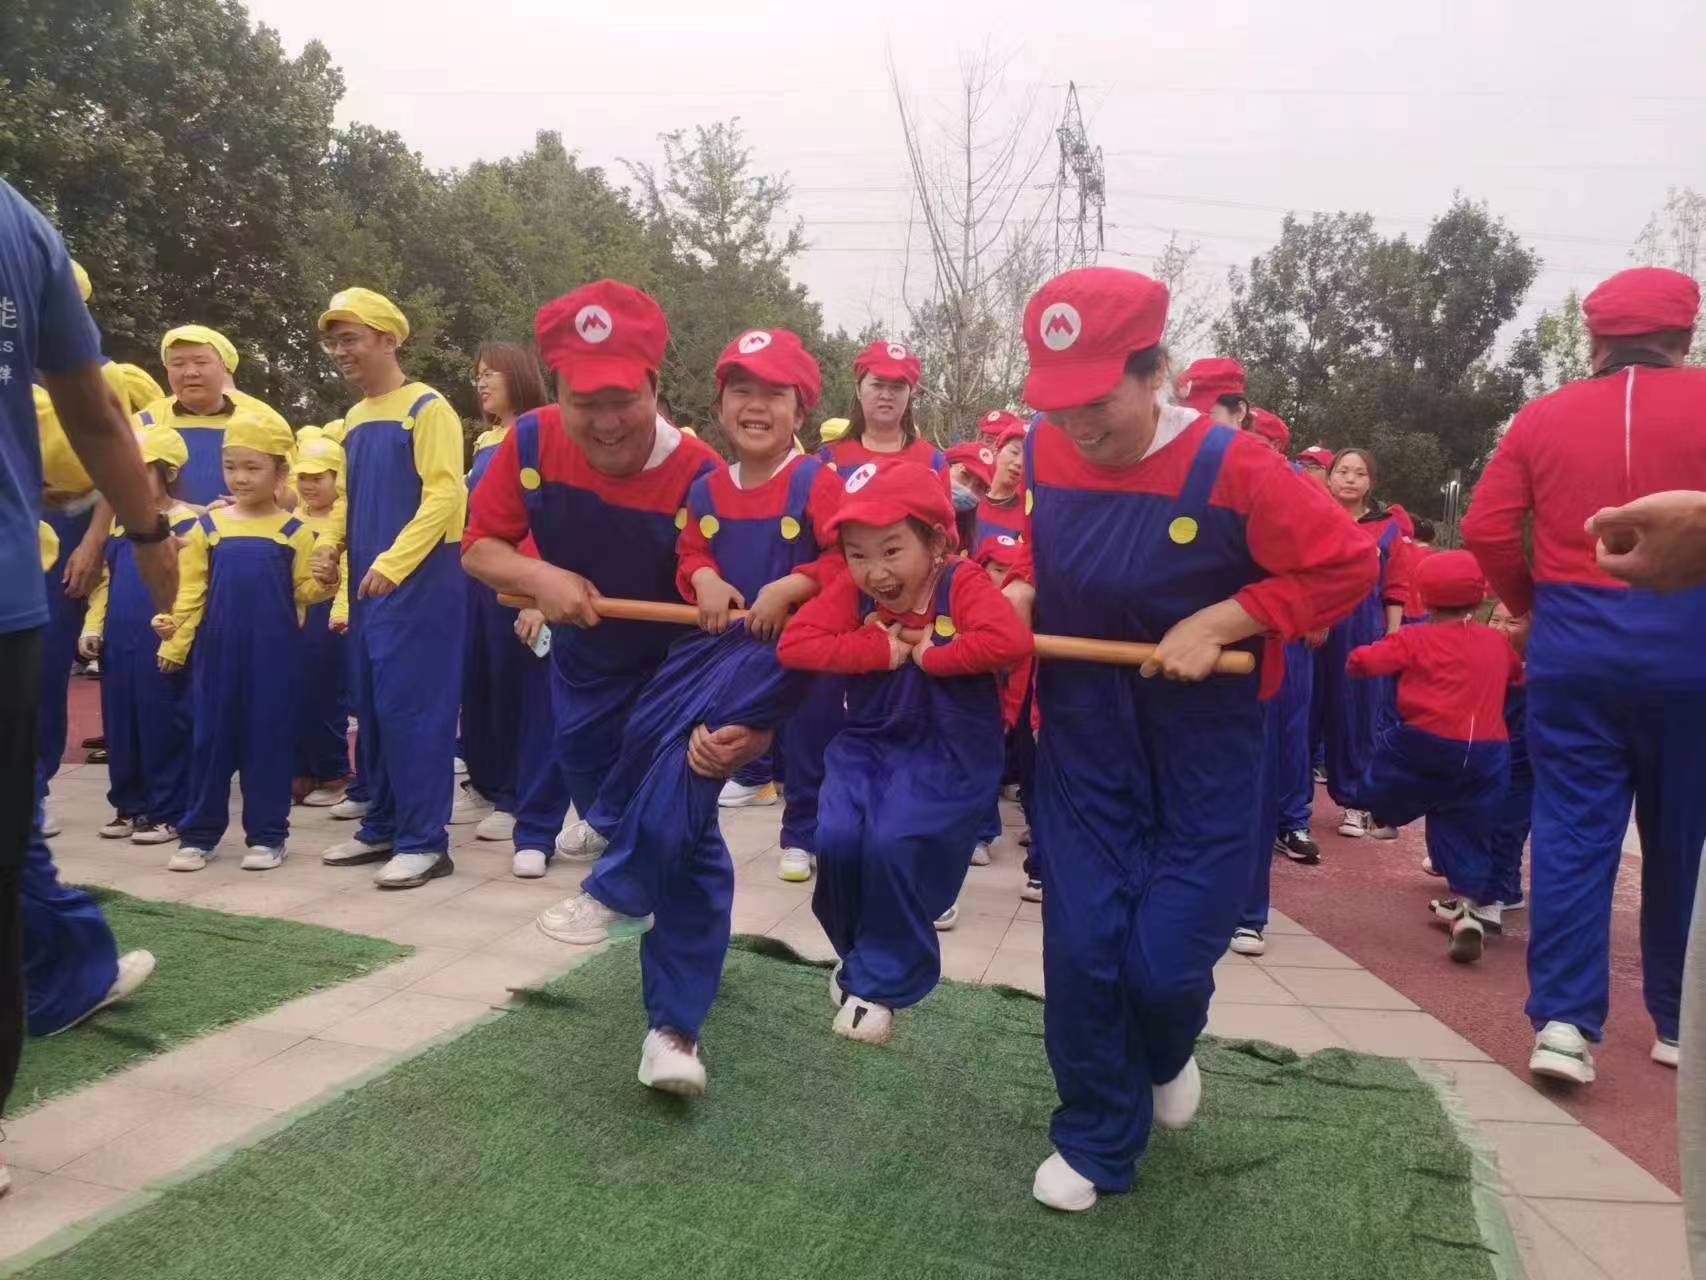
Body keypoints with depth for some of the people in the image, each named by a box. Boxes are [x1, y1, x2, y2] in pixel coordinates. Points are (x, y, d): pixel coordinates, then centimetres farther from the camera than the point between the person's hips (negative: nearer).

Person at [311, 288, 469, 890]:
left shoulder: (427, 408, -8)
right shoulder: (354, 419, 16)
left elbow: (444, 495, -17)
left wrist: (393, 563, -24)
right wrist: (331, 545, 5)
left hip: (421, 582, -8)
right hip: (368, 584, 8)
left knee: (413, 709, -7)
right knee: (372, 710, 11)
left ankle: (424, 841, -1)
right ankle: (382, 826, 22)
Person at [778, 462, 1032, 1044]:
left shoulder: (963, 584, -15)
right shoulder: (849, 591, -5)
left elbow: (1012, 643, -31)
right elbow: (793, 645, -16)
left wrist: (930, 655, -23)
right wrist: (879, 651, -23)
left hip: (949, 751, -4)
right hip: (867, 744, 4)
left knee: (894, 844, -22)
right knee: (837, 839, -16)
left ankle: (880, 981, 2)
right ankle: (858, 955, 15)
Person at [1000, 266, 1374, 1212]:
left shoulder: (1232, 467, -21)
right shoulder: (1044, 454, -7)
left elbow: (1345, 567, -15)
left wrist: (1218, 622, -22)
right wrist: (1020, 589, -7)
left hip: (1202, 753, -3)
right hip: (1084, 742, 3)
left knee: (1166, 957, -2)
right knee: (1080, 947, 2)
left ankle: (1166, 1059, 38)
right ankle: (1096, 1140, 25)